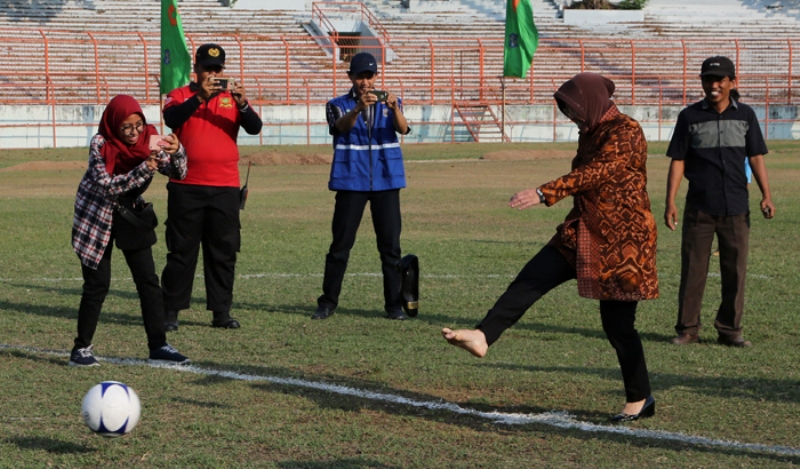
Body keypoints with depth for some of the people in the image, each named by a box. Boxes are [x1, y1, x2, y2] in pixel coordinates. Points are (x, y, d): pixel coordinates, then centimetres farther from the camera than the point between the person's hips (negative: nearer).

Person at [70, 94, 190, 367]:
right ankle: (82, 349, 7)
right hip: (97, 216, -4)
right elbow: (108, 186, -31)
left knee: (148, 280, -2)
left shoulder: (148, 139, -11)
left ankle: (158, 346, 2)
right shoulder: (100, 145, -23)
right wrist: (143, 170, -42)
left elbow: (178, 173, -14)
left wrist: (176, 152, -35)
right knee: (98, 284, -4)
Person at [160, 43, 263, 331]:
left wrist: (242, 104, -22)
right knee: (181, 250, 1)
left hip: (225, 187, 2)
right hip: (186, 187, -2)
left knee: (224, 252, 4)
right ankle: (171, 312, 4)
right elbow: (172, 119, -17)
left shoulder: (232, 97, 10)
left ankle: (221, 312, 9)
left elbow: (254, 128, -4)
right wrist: (200, 97, -28)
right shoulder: (180, 96, 5)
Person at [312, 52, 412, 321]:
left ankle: (394, 304, 7)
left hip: (386, 180, 1)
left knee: (390, 245, 1)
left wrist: (395, 109, -33)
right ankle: (328, 302, 8)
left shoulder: (389, 104, 8)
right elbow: (342, 126, -17)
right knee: (340, 243, 0)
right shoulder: (339, 105, 5)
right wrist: (358, 108, -38)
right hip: (351, 180, -1)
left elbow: (402, 129, -11)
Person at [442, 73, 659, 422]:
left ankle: (639, 400, 11)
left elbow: (594, 173, -30)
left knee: (617, 323, -2)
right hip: (582, 235, 8)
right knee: (531, 281, -8)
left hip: (620, 242, -8)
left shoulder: (625, 133, -16)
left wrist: (546, 193, -40)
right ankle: (483, 337, -19)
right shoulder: (591, 133, 12)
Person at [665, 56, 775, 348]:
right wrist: (670, 202, -4)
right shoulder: (690, 116, 3)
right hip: (699, 207, -1)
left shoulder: (745, 116, 7)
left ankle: (729, 329, 13)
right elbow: (677, 161, 3)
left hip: (735, 206, 1)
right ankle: (687, 329, 8)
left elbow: (755, 157, 8)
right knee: (692, 269, 0)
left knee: (735, 271, 4)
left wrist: (766, 195, -2)